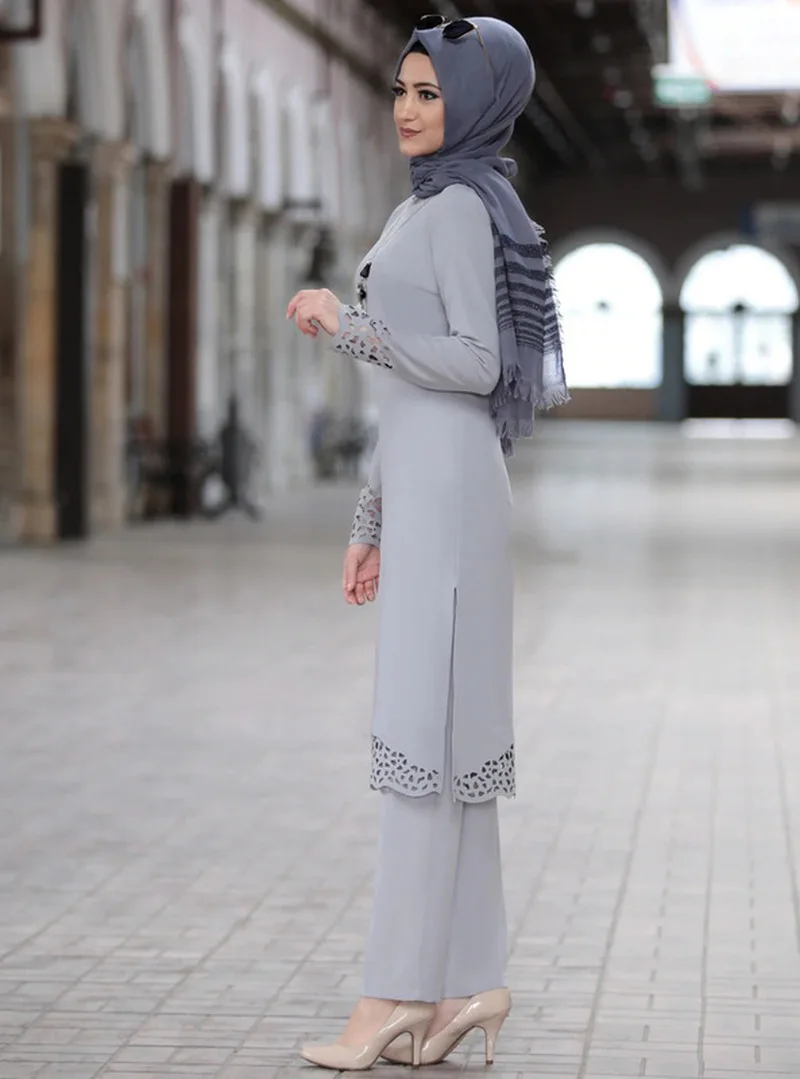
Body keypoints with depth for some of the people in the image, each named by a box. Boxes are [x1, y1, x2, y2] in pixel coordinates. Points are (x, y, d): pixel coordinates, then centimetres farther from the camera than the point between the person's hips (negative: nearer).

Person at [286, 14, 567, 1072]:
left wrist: (346, 322, -11)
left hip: (448, 489, -10)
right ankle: (468, 979, 10)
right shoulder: (431, 210, 20)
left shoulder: (460, 206, -9)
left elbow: (476, 366, -17)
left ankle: (400, 987, -8)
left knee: (423, 727, -9)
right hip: (422, 486, 10)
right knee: (449, 730, 8)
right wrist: (371, 527, 21)